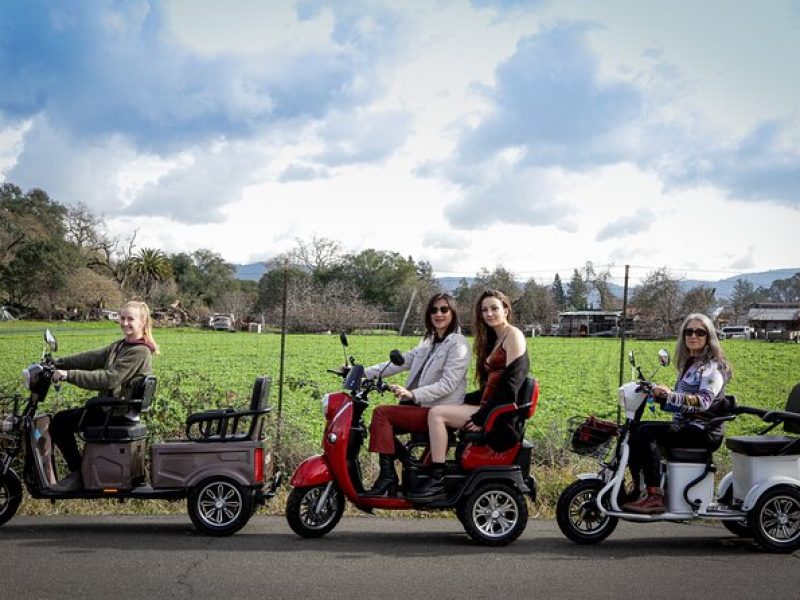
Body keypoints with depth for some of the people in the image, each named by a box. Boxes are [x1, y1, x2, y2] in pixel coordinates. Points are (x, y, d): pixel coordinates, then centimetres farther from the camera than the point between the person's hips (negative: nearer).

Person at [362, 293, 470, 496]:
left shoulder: (458, 344, -9)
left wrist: (413, 394, -29)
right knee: (379, 425, -7)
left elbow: (448, 384, -18)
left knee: (381, 413, -19)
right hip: (421, 407, 8)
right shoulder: (430, 342, 19)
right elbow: (401, 361, 14)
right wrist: (365, 373, 4)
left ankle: (387, 475, -19)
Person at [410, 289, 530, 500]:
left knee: (437, 414, -18)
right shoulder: (493, 339, 22)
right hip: (489, 407, 9)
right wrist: (462, 401, 12)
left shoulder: (513, 335, -6)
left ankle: (438, 481, -19)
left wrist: (482, 417, -19)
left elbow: (510, 384, -16)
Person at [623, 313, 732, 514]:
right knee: (636, 432, -7)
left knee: (647, 432, -27)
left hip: (705, 431, -9)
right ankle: (637, 488, -7)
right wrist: (660, 396, 7)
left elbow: (703, 401, -23)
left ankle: (655, 497, -29)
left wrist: (670, 395, -35)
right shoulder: (688, 363, 20)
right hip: (684, 425, 9)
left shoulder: (713, 366, -7)